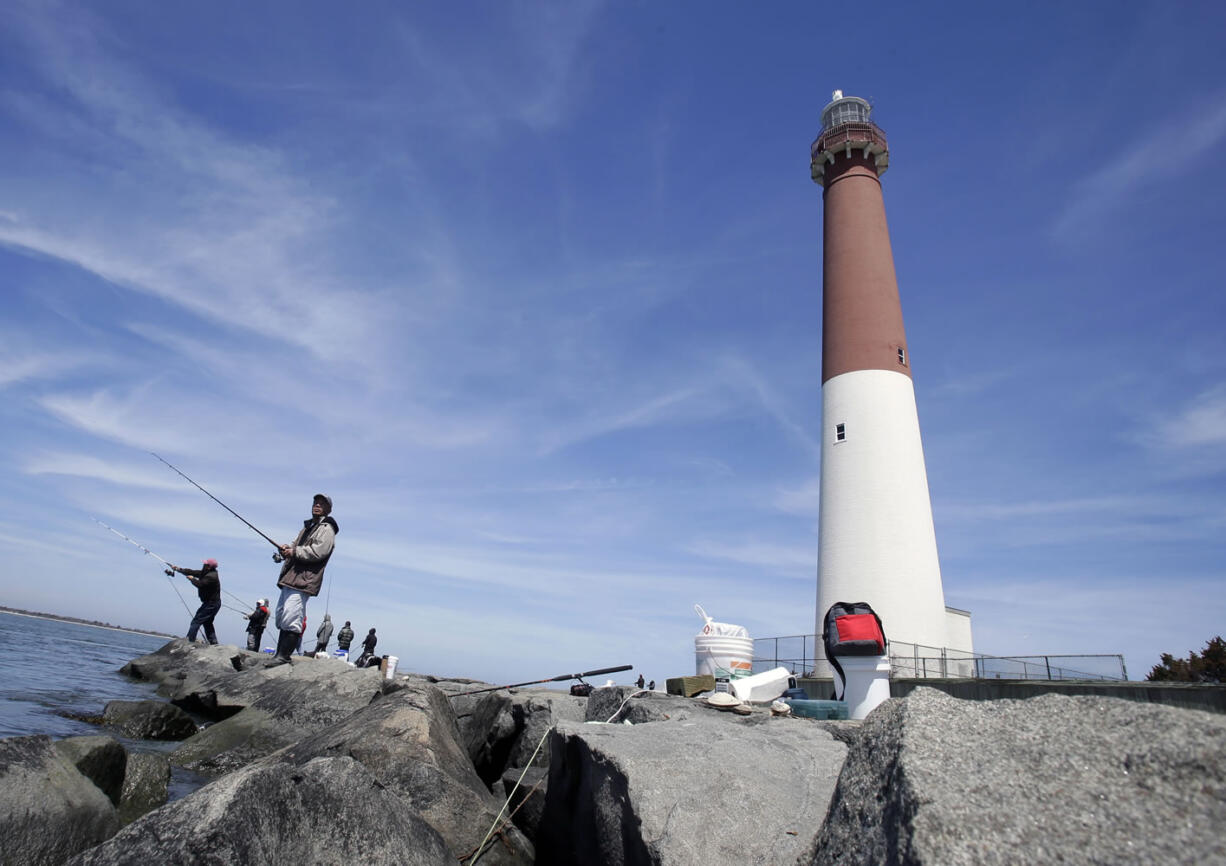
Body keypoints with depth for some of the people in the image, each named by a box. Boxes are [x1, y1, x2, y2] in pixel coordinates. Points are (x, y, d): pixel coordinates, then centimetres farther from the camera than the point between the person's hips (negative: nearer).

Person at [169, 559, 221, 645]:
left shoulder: (211, 576, -21)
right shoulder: (205, 573, 11)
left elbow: (199, 584, -28)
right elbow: (192, 572, 14)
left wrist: (192, 579, -9)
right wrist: (178, 569, 9)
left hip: (211, 604, -11)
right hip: (212, 603, 11)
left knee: (196, 621, -9)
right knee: (207, 623, 16)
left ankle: (189, 641, -8)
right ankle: (214, 643, 17)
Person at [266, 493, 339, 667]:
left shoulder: (326, 529, -4)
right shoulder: (308, 527, 26)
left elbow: (319, 551, -18)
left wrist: (294, 552, -12)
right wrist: (287, 549, 8)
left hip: (302, 580, -10)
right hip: (290, 579, 10)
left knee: (291, 619, -15)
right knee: (282, 618, 13)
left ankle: (283, 656, -12)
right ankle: (279, 654, 21)